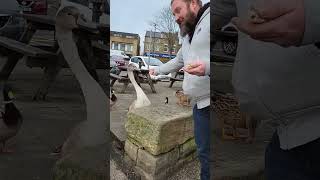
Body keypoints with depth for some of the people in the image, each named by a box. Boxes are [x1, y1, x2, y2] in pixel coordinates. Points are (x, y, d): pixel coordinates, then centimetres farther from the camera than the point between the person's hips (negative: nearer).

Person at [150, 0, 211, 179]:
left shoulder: (208, 19, -5)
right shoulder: (188, 36, 24)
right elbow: (178, 61, 41)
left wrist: (207, 67, -25)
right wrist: (157, 70, 47)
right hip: (200, 103, 8)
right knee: (204, 152, 11)